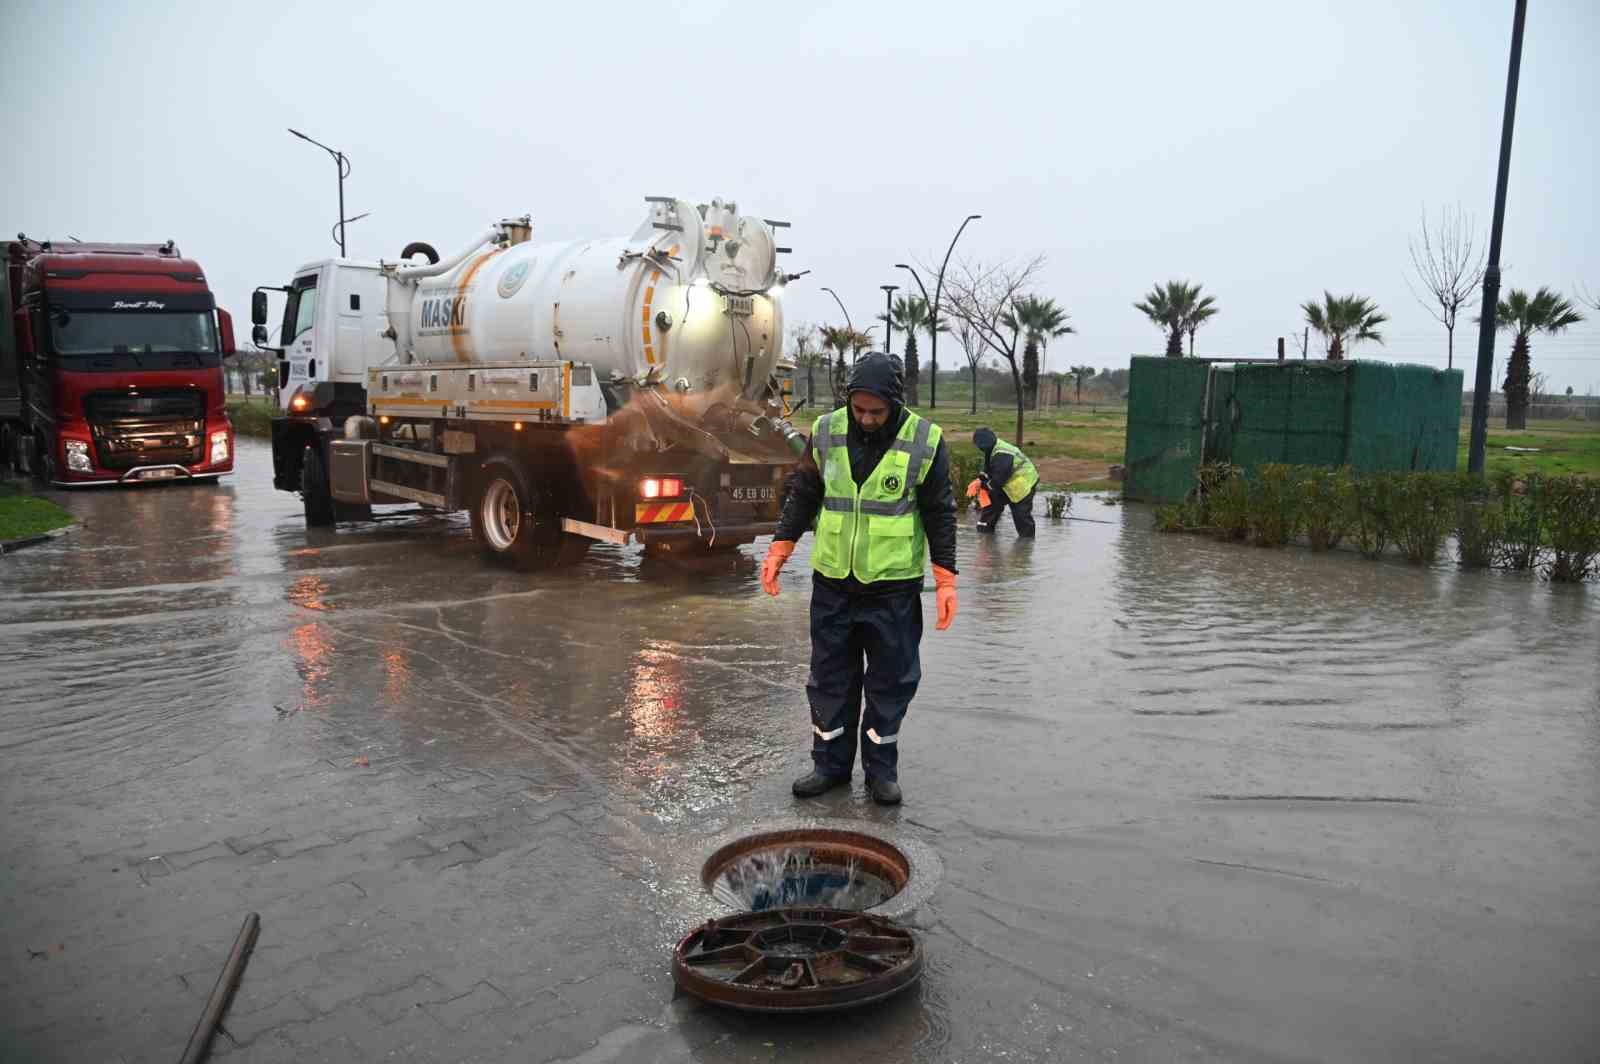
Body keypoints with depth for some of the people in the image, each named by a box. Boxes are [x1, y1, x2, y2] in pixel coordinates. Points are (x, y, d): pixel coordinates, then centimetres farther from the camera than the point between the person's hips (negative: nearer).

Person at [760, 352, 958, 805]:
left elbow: (940, 515, -2)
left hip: (894, 586, -2)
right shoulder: (826, 432, -1)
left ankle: (881, 769, 23)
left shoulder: (924, 441, -7)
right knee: (830, 678, 11)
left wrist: (946, 580, -6)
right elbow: (802, 495, 9)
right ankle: (830, 764, 26)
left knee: (891, 681, 7)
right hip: (832, 582, 2)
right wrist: (778, 552, 3)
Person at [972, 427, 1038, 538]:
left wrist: (987, 484, -18)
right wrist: (982, 477, -8)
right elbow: (989, 469, 10)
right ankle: (985, 527, 20)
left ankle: (1027, 537, 7)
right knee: (993, 499, 12)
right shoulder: (993, 450, 1)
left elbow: (1000, 477, -31)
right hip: (1010, 483, 10)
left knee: (1021, 514, -6)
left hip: (1024, 484, -10)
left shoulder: (1001, 455, -31)